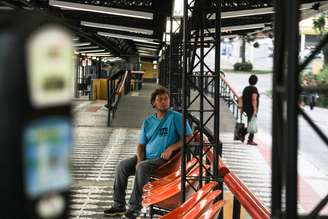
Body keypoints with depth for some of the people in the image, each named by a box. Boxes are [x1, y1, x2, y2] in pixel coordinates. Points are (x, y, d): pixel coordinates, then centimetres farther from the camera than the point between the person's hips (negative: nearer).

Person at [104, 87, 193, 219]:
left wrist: (171, 148, -19)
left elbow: (188, 137, -7)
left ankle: (135, 208, -29)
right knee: (122, 166, -14)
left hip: (163, 159, -6)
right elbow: (141, 144, 14)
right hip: (146, 157, 6)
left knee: (142, 168, -33)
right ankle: (119, 205, -6)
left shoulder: (176, 117, -1)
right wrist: (139, 160, -6)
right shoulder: (148, 122, 14)